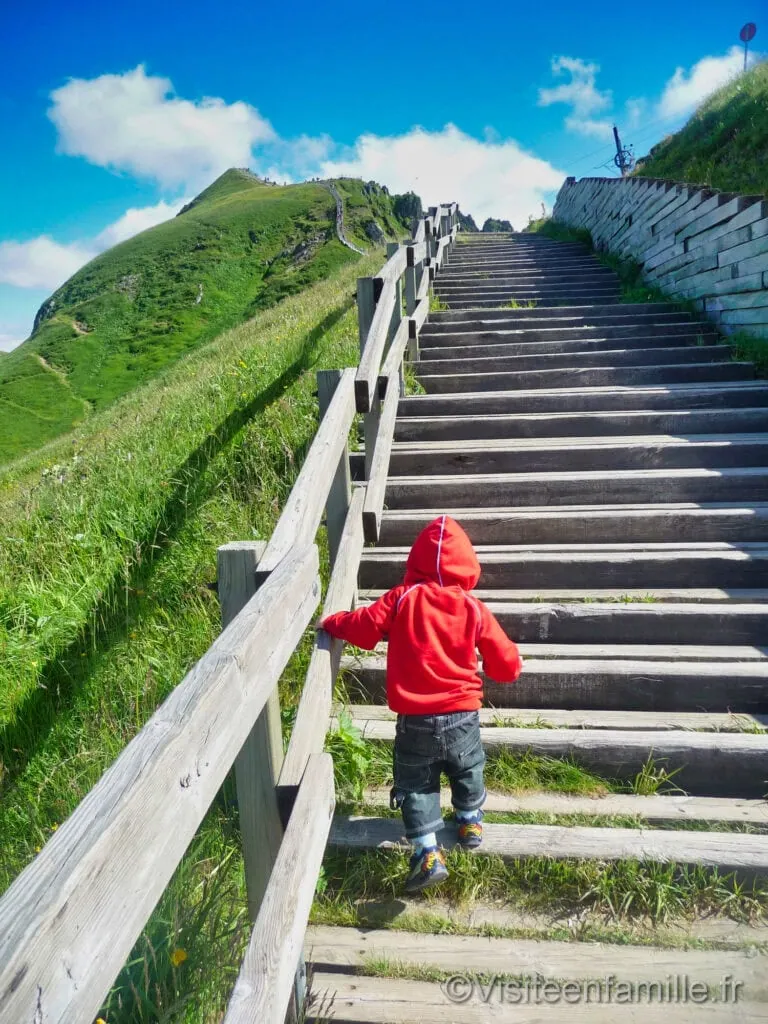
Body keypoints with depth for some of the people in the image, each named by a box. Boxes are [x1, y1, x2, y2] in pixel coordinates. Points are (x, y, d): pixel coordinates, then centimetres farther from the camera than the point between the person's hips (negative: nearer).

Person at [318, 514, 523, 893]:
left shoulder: (401, 599, -12)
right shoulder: (473, 607, -7)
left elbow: (363, 626, -10)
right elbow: (505, 660, -2)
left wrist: (331, 623, 10)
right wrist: (508, 670, 22)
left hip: (415, 719, -2)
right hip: (462, 714, 2)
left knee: (416, 783, 14)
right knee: (467, 770, 28)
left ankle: (428, 855, 9)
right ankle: (471, 823, 44)